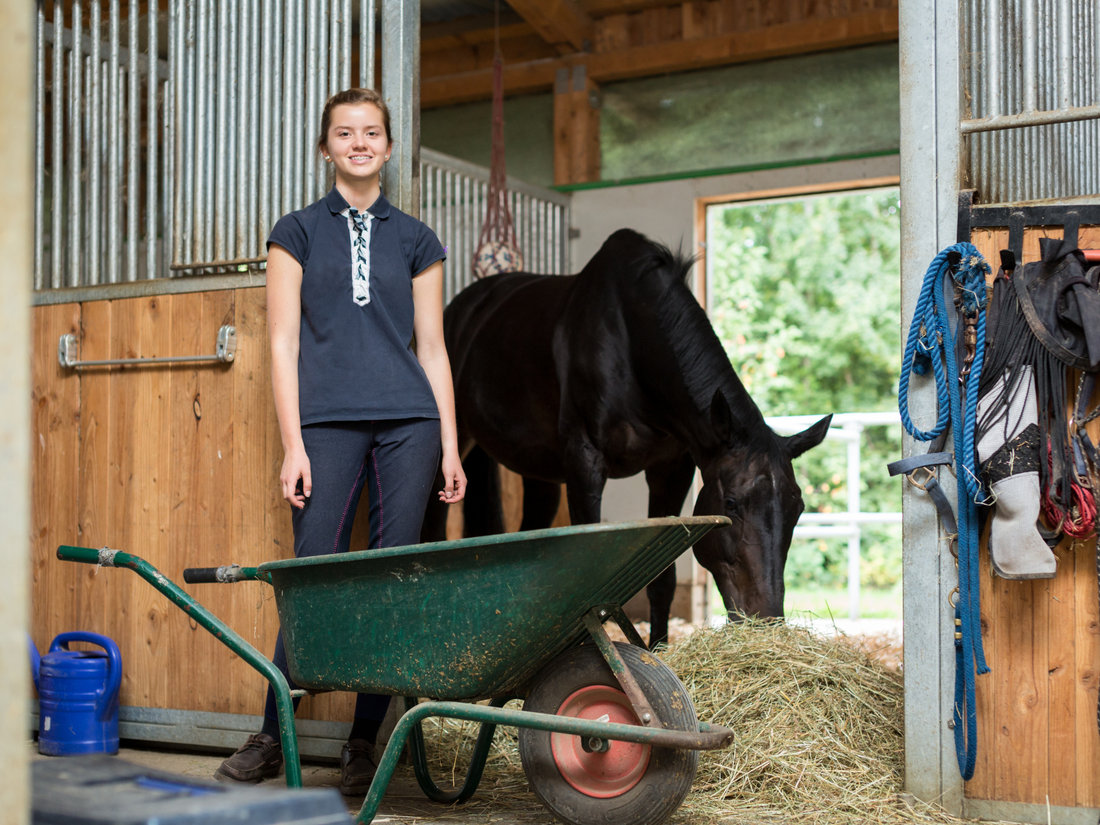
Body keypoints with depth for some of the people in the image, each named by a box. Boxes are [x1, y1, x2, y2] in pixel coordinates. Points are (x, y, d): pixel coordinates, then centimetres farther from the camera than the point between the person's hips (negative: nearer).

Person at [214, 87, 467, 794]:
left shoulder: (415, 239, 14)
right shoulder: (297, 232, 10)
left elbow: (431, 348, 13)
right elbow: (284, 343, 4)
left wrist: (450, 445, 5)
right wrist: (293, 444, -5)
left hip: (408, 422, 2)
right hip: (328, 420, -1)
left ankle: (364, 744, 8)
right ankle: (272, 736, 5)